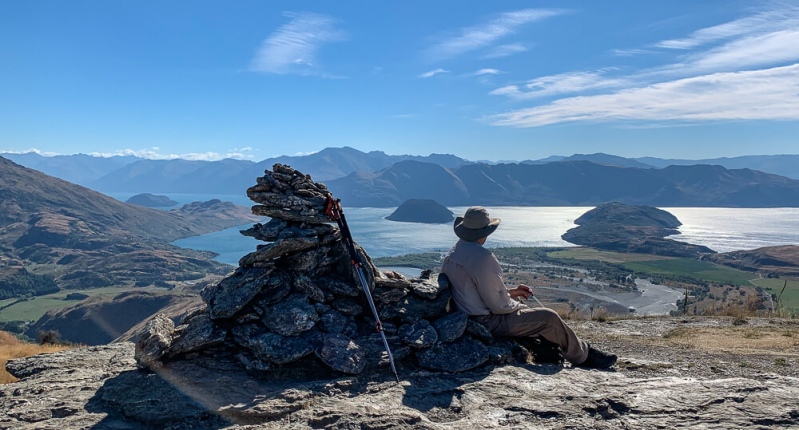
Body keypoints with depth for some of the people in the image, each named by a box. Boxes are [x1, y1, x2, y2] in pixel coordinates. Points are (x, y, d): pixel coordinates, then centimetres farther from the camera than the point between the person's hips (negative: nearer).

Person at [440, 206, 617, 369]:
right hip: (488, 323, -9)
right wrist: (520, 306, -1)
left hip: (466, 319, 10)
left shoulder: (452, 254, 3)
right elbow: (498, 305, -22)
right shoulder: (483, 258, -26)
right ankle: (583, 355, 20)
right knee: (549, 317, 0)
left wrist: (510, 292, 11)